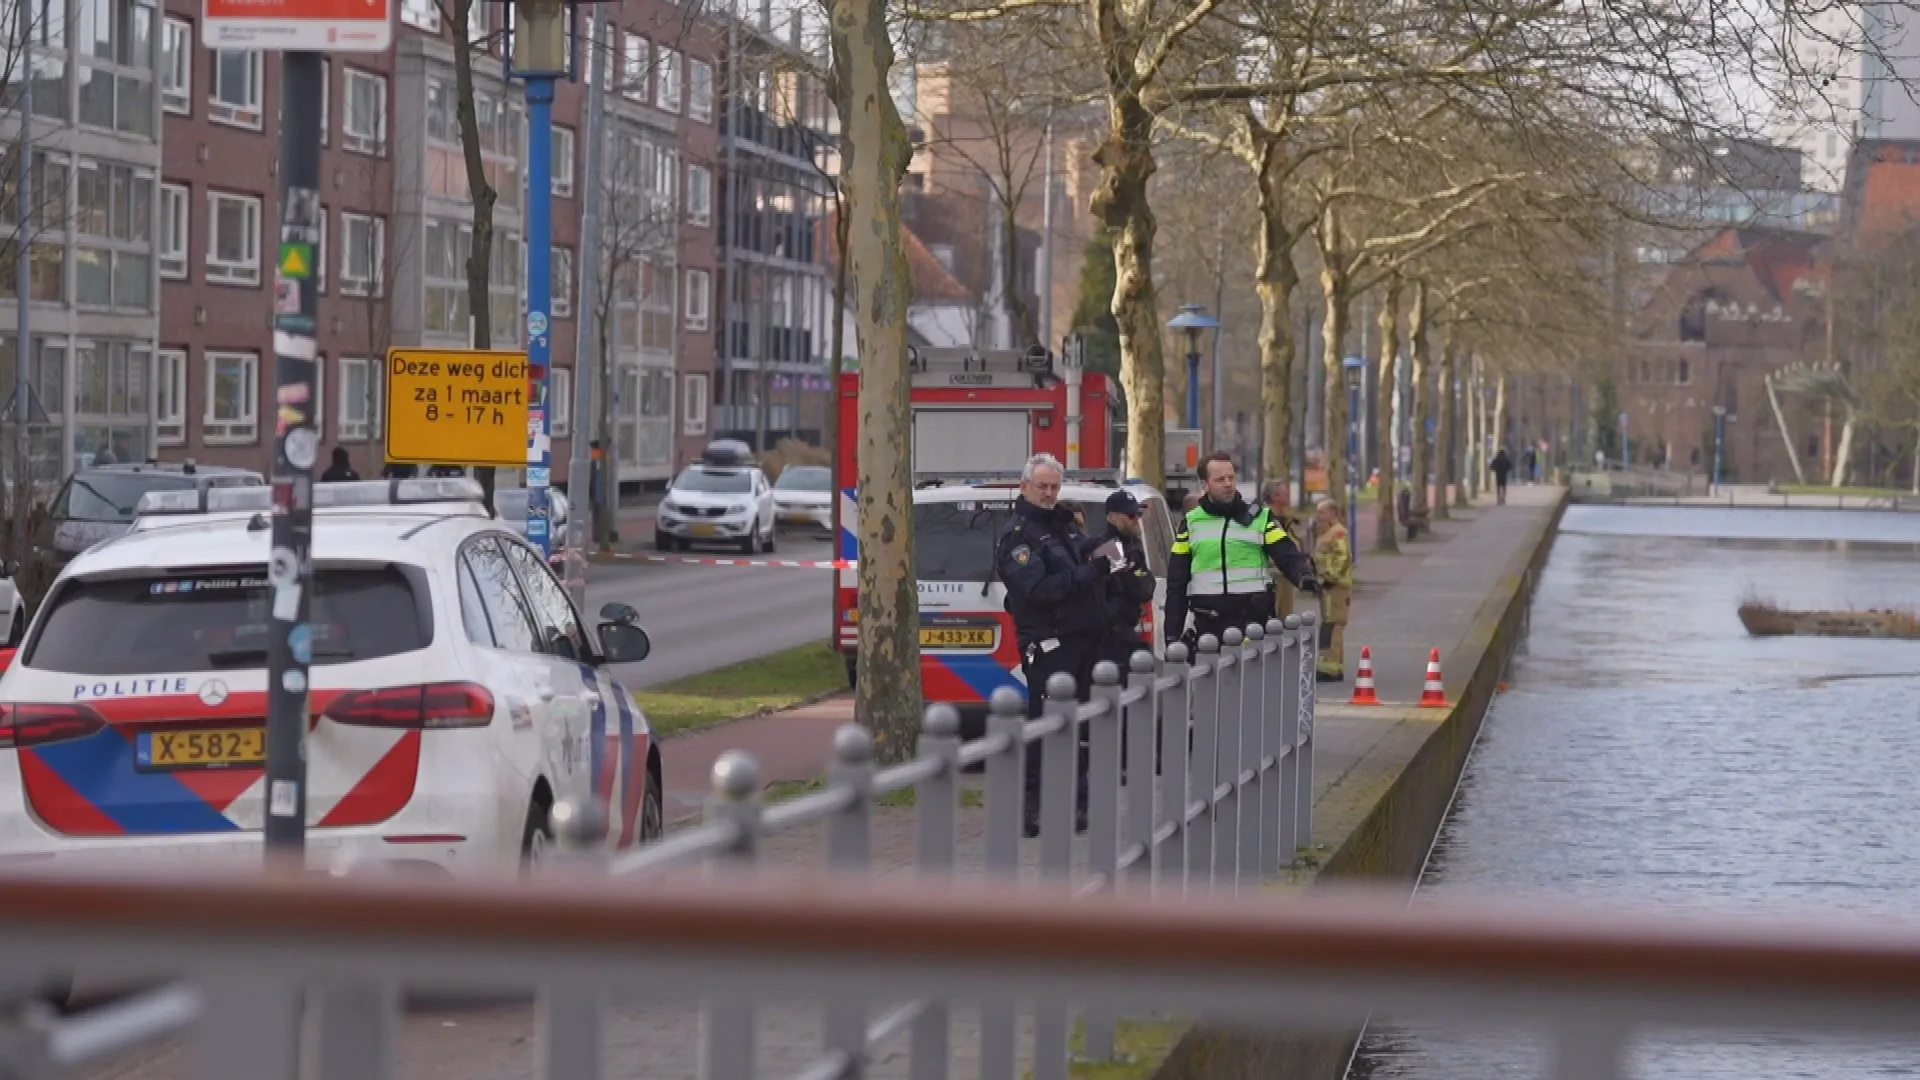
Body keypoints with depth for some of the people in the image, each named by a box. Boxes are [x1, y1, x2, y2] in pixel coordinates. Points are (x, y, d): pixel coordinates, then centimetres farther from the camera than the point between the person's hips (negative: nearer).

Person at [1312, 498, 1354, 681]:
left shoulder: (1338, 532, -12)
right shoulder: (1325, 532, 21)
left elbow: (1344, 557, -23)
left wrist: (1331, 577, -23)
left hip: (1336, 586, -11)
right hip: (1328, 586, 11)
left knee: (1331, 627, -14)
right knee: (1332, 627, 14)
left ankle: (1330, 668, -17)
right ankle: (1335, 667, 20)